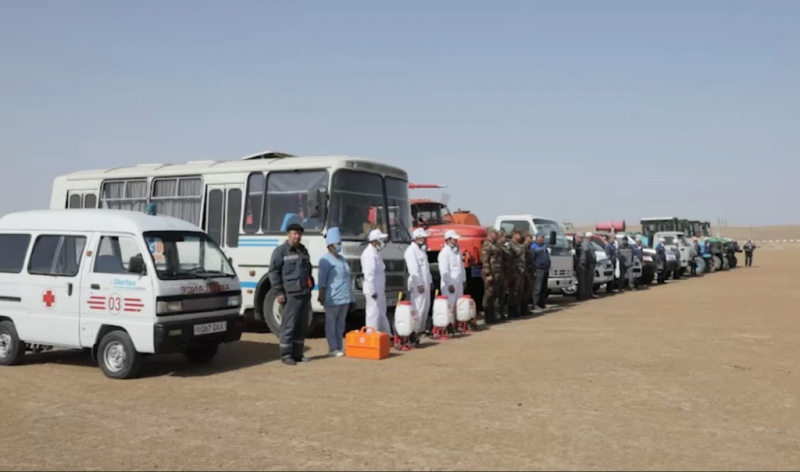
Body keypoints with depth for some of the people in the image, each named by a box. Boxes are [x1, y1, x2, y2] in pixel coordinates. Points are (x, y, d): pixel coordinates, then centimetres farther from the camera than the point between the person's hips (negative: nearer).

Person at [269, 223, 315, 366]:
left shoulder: (303, 250, 19)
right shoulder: (281, 251, -2)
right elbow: (273, 272, -7)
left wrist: (310, 287, 19)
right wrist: (279, 292, -12)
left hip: (305, 294, 7)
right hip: (290, 295, -7)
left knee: (302, 326, 9)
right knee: (288, 325, -5)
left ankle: (297, 354, 16)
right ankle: (285, 355, 1)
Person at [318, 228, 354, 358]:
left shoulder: (341, 259, 18)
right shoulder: (326, 259, -6)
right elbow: (322, 279, -11)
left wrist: (351, 297, 20)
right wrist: (321, 295, -17)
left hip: (344, 297, 8)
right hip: (333, 297, -8)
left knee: (340, 323, 11)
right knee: (331, 322, -1)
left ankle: (340, 347, 16)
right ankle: (333, 348, 3)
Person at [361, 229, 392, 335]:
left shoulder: (375, 252, 16)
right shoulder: (369, 254, -17)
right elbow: (369, 274, -22)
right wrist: (372, 291, -23)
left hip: (379, 289, 10)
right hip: (373, 290, -10)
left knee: (381, 313, 16)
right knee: (374, 313, -6)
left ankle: (387, 335, 25)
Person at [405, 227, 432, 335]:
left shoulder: (422, 249, 18)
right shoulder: (411, 250, -12)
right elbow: (413, 269, -18)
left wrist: (429, 281, 17)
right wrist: (419, 284, -20)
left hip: (425, 283, 9)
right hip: (418, 284, -9)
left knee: (426, 306, 11)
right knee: (419, 306, -8)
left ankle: (422, 328, 18)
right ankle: (416, 330, -4)